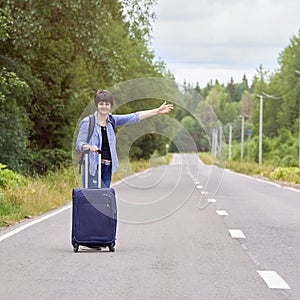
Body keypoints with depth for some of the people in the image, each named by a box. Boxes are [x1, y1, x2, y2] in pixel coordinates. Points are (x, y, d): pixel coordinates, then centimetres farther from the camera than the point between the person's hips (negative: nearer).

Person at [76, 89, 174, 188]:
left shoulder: (112, 120, 7)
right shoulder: (88, 122, -6)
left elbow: (135, 117, 6)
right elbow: (79, 144, -7)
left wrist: (158, 111, 4)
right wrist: (90, 147, -28)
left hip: (107, 167, 5)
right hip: (93, 167, -5)